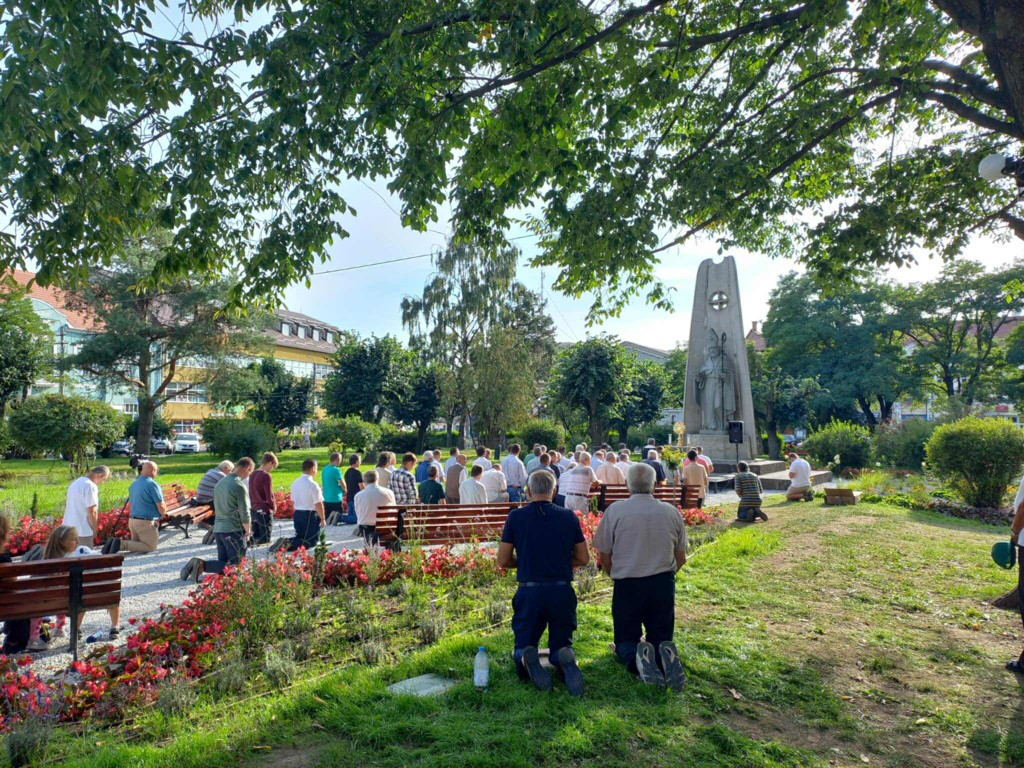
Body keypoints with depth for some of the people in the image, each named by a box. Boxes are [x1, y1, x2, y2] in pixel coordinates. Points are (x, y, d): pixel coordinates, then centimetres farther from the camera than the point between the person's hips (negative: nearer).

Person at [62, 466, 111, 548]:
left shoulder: (75, 483, 13)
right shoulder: (90, 486, -17)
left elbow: (66, 505, 20)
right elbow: (91, 511, -17)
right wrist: (94, 529, -5)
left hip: (69, 528, 9)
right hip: (82, 529, -9)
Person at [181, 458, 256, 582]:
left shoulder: (220, 483, 12)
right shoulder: (240, 486, -14)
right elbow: (245, 513, -15)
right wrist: (248, 532, 2)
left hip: (218, 529, 8)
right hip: (234, 531, -8)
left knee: (223, 563, 15)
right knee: (236, 566, 0)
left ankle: (199, 564, -6)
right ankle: (202, 565, -16)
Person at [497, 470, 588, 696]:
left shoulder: (516, 517, -3)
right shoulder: (568, 516, 1)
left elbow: (503, 561, 0)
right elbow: (583, 559, 6)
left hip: (529, 592, -1)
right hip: (562, 591, 1)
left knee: (523, 645, 17)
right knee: (561, 645, 18)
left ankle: (526, 659, -19)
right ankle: (565, 660, -18)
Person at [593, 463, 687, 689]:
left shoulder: (614, 511, -8)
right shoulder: (671, 512, 1)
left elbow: (604, 557, -2)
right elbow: (681, 558, 10)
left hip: (627, 585, -2)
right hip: (664, 585, 2)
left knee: (626, 640, 15)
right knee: (661, 637, 18)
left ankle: (637, 658, -19)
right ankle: (666, 655, -17)